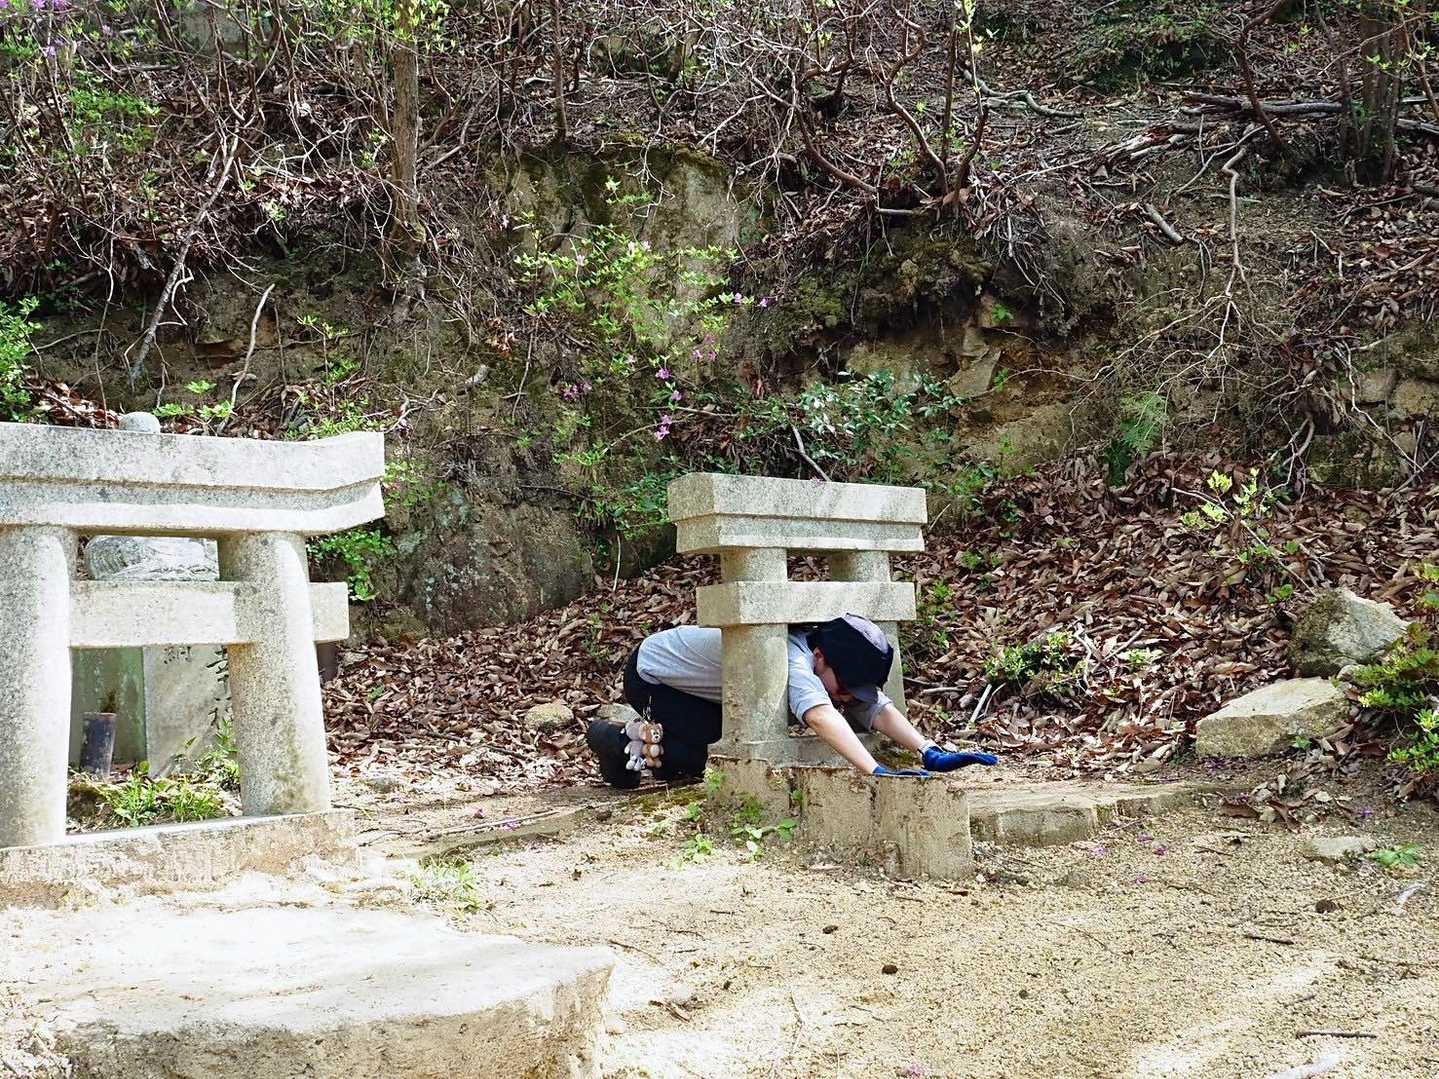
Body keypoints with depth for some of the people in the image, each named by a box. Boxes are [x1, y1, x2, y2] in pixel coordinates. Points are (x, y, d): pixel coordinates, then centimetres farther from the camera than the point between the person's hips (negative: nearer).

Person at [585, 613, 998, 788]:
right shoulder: (790, 656, -40)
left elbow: (876, 707, -22)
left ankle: (643, 734, 21)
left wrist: (930, 752, -37)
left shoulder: (836, 666, -14)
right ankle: (626, 742, 2)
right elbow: (820, 715, -55)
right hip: (650, 675, -9)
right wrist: (876, 771, -66)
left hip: (694, 683, 9)